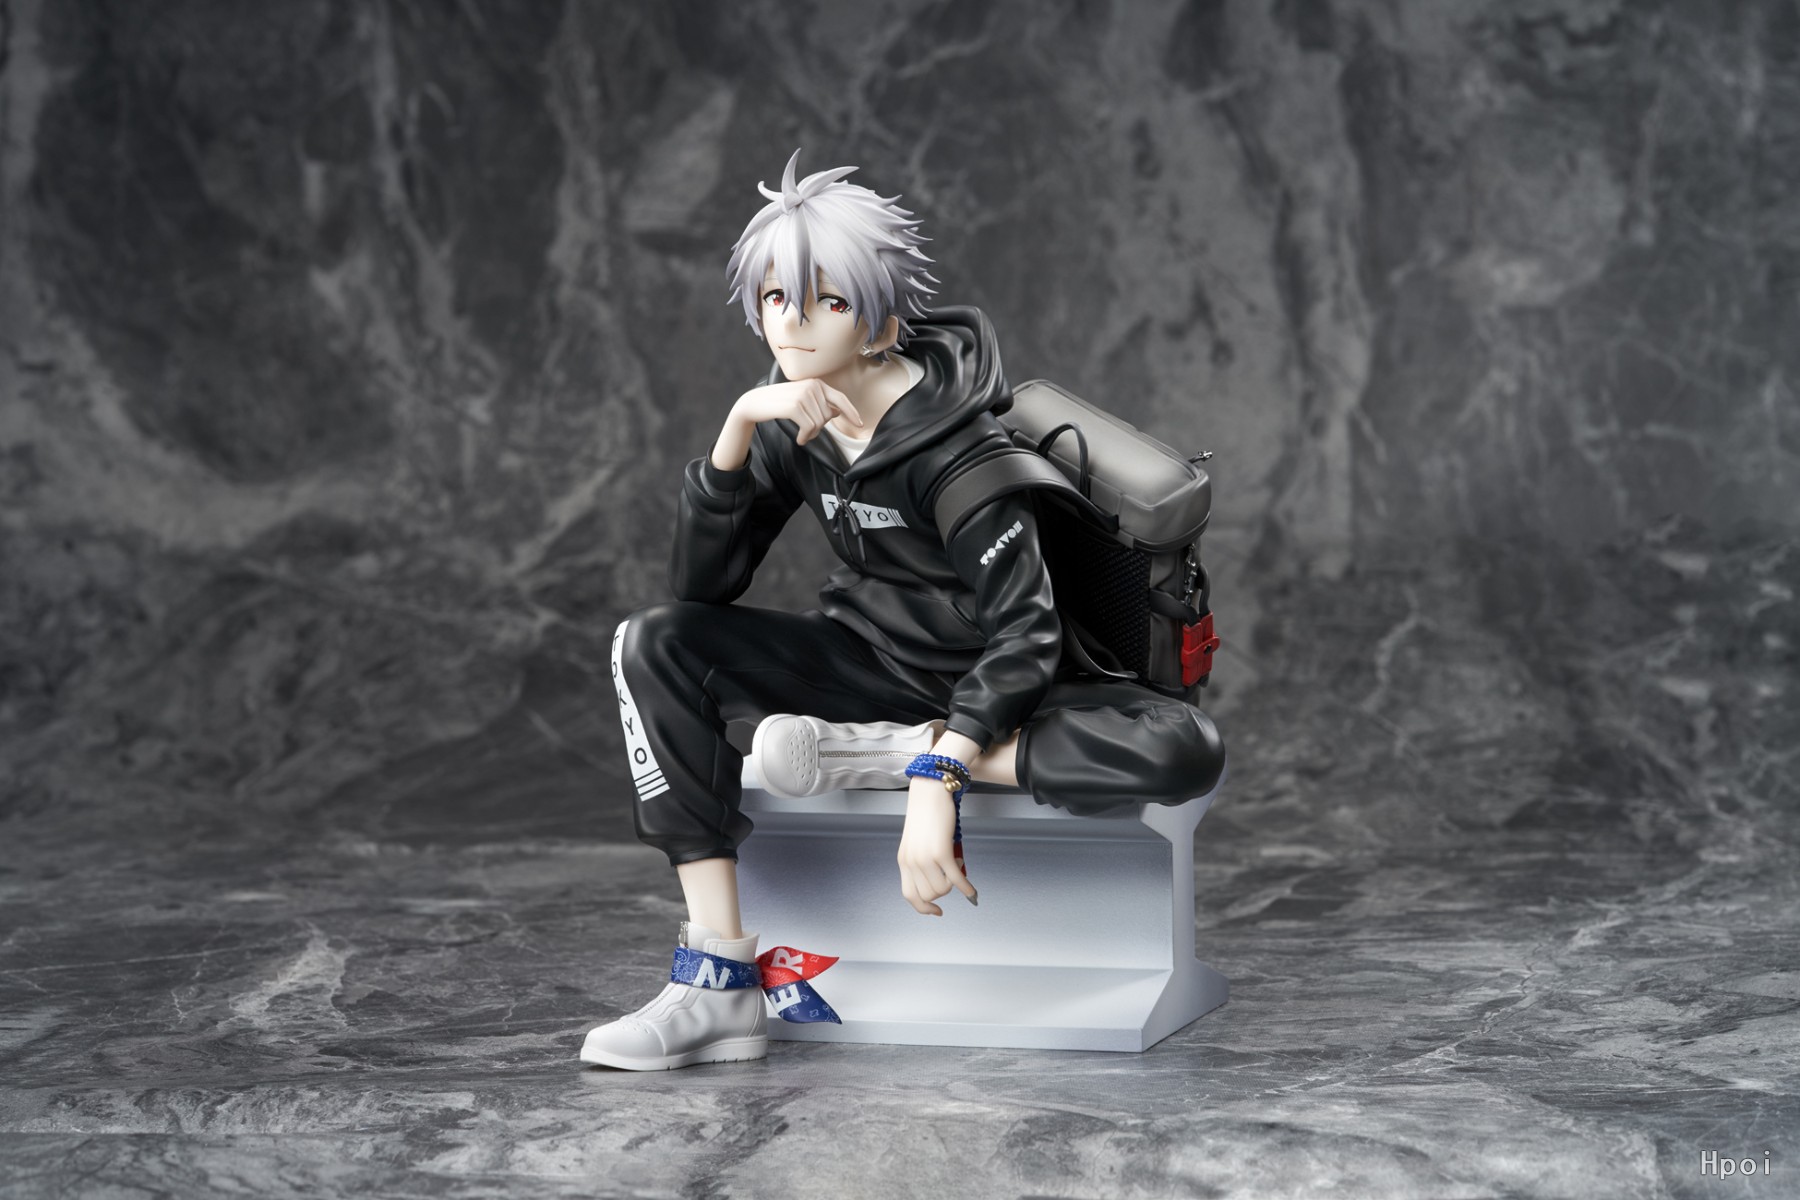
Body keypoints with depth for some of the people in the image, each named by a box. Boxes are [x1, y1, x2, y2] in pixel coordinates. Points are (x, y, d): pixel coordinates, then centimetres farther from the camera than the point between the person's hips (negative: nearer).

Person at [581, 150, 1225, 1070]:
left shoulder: (950, 439, -22)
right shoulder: (791, 424, -2)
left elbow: (1023, 631, -26)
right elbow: (700, 587, -7)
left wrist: (934, 782, -37)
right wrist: (735, 433, -21)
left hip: (995, 690, -5)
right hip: (873, 663, 5)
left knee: (1186, 753, -34)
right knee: (651, 648, -19)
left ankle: (875, 754, -24)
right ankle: (718, 986, -22)